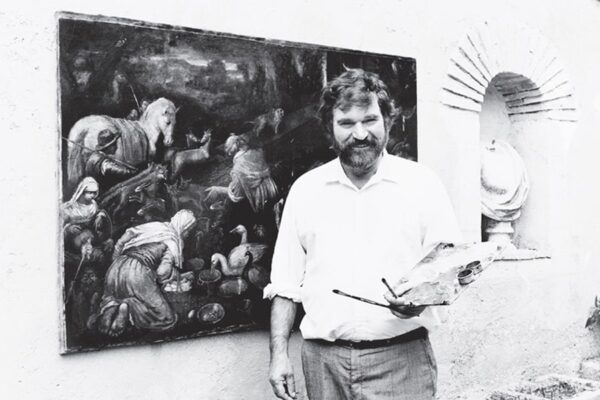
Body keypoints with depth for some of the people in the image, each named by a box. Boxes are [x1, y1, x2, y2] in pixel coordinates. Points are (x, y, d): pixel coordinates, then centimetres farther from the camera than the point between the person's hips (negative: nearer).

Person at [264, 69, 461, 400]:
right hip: (323, 359, 2)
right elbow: (285, 284, 8)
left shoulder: (422, 184, -1)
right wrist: (278, 354, 2)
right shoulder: (305, 190, 6)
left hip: (400, 358, -2)